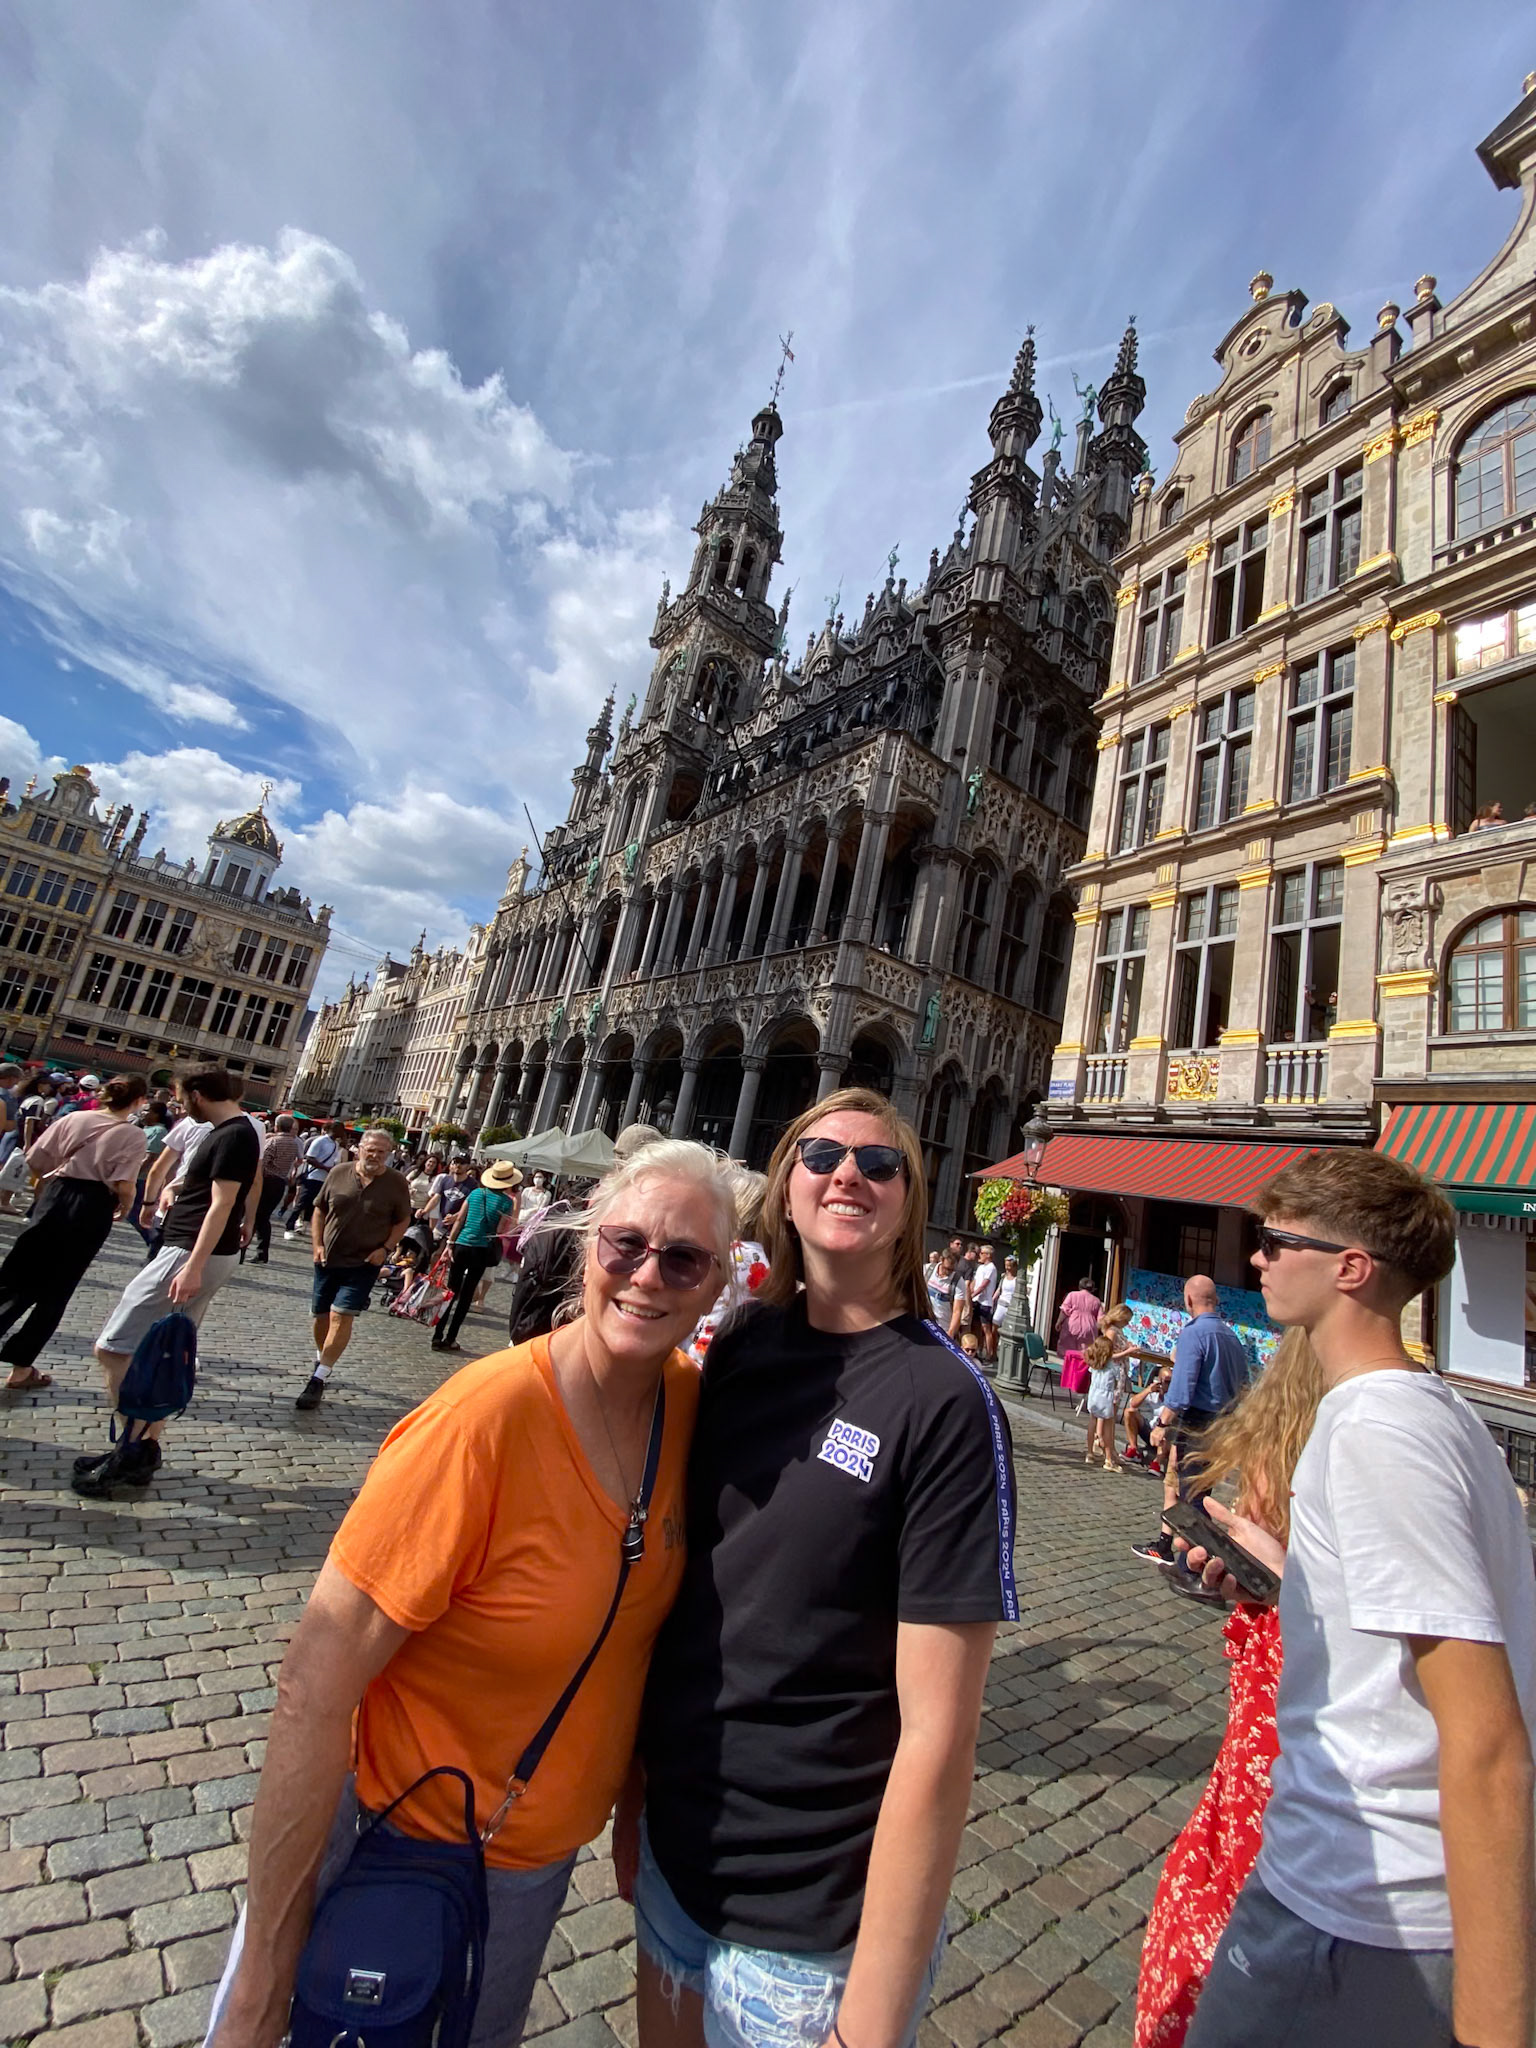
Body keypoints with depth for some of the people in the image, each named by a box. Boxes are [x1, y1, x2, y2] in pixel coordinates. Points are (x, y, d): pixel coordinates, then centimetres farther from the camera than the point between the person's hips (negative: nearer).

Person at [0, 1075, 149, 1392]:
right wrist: (125, 1207, 6)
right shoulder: (133, 1135, -7)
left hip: (55, 1198, 3)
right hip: (93, 1210, -3)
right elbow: (124, 1187, -15)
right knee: (55, 1292, 10)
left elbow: (34, 1161, 4)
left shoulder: (75, 1119, 4)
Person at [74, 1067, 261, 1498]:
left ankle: (132, 1449, -1)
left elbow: (221, 1205, -23)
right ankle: (145, 1450, 21)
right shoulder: (240, 1129, 12)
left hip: (191, 1254, -10)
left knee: (112, 1348, -6)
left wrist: (193, 1267, -27)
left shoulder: (232, 1136, -18)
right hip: (195, 1253, 10)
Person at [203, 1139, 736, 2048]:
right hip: (407, 1842, -5)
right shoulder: (490, 1414, -32)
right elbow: (317, 1683, -25)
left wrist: (638, 1808, 4)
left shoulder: (692, 1400, -13)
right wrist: (266, 1965, -18)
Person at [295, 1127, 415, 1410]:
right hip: (328, 1259, 3)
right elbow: (319, 1210, 7)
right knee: (321, 1315, 15)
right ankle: (322, 1360, 40)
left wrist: (385, 1248, -11)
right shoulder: (338, 1173, -3)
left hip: (363, 1263, -3)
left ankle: (318, 1378, -4)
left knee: (341, 1317, -11)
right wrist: (317, 1245, -2)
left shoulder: (397, 1183, -8)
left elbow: (402, 1221, 1)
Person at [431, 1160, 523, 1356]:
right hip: (482, 1249, -3)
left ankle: (438, 1336, 11)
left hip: (462, 1245, 3)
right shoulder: (507, 1201, -6)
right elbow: (501, 1231, -8)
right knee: (465, 1295, 6)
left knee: (453, 1291, 12)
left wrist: (450, 1243, 11)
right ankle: (449, 1339, 8)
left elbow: (460, 1219, 7)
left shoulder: (475, 1193, 6)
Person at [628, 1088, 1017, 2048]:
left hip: (810, 1930, -4)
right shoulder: (740, 1349, -5)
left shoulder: (945, 1400, -21)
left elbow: (938, 1734, -20)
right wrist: (637, 1782, 10)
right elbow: (684, 1578, 5)